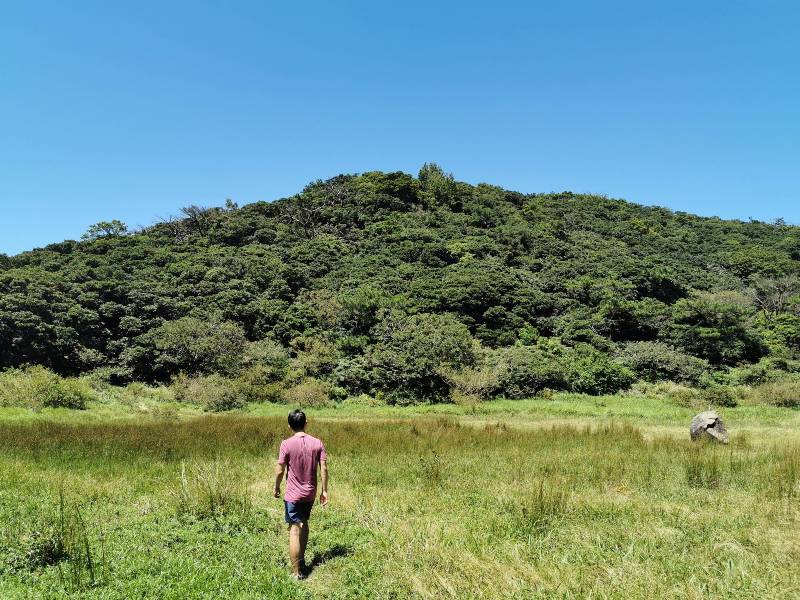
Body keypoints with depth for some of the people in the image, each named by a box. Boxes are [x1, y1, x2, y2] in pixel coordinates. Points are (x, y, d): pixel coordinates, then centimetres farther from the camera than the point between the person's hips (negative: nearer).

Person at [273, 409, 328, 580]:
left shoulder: (287, 444, -14)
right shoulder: (317, 443, -5)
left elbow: (279, 470, -10)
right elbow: (324, 469, -4)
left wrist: (277, 487, 7)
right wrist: (324, 490, 5)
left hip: (293, 495, -4)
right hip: (310, 494, 4)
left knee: (294, 531, 1)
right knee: (304, 524, 23)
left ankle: (297, 572, 3)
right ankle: (301, 561, 36)